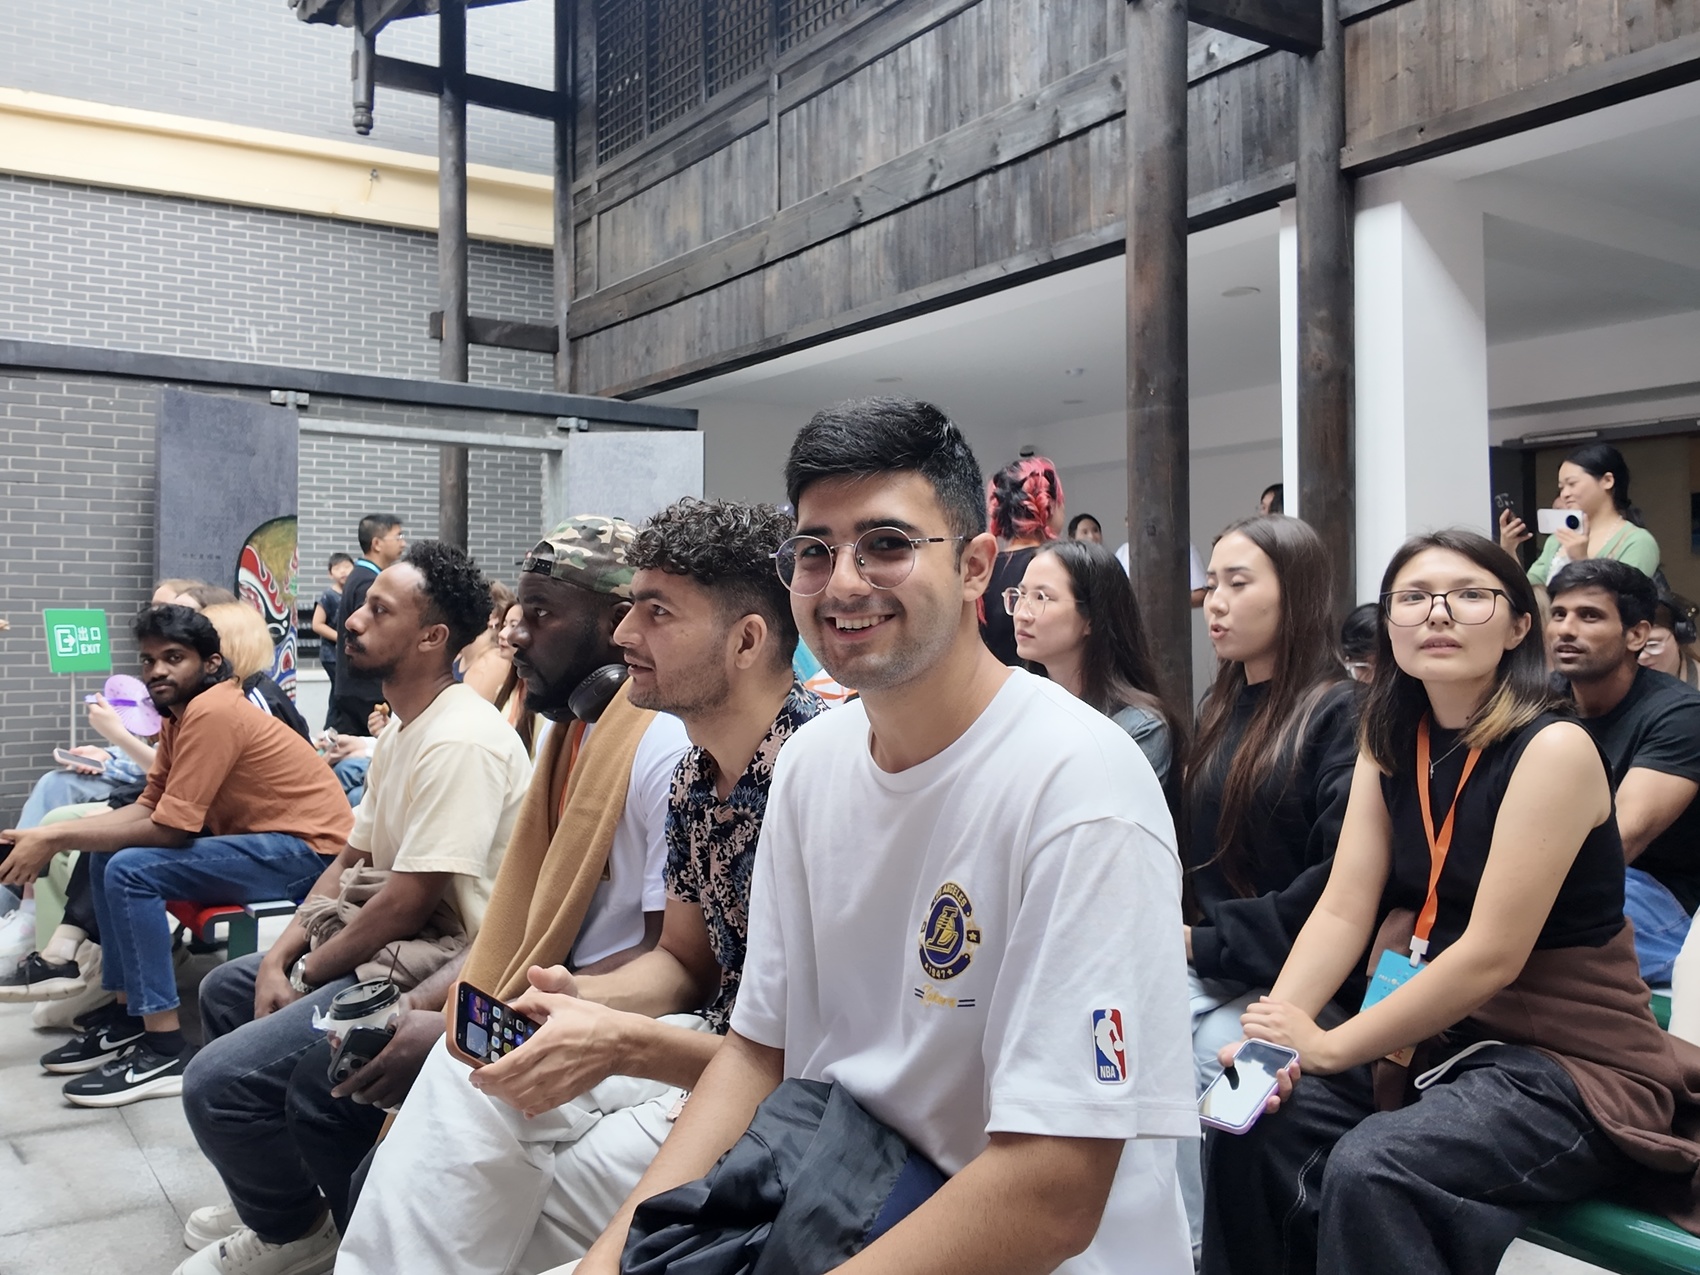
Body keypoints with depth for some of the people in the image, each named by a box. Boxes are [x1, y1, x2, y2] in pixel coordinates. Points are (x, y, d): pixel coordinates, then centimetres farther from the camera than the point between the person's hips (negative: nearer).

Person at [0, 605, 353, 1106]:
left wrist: (53, 840, -15)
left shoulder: (212, 712, -19)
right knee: (107, 855, 12)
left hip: (310, 851, -11)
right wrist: (49, 834, -6)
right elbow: (147, 807, 7)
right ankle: (128, 1018, 18)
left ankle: (165, 1053, -14)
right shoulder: (181, 713, 11)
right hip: (260, 841, 11)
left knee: (130, 871, -20)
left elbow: (169, 828, -21)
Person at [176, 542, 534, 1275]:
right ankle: (272, 1197, 36)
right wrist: (281, 957, 2)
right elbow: (351, 859, 13)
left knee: (217, 1080, -18)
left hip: (434, 970, -11)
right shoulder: (403, 730, 10)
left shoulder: (459, 741, -24)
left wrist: (308, 973, -10)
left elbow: (409, 900, -24)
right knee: (226, 990, 27)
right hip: (391, 946, 11)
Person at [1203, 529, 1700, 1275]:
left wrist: (1328, 1048, -19)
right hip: (1435, 1036, 7)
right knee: (1256, 1118, -9)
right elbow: (1342, 912, -3)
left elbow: (1490, 955, -23)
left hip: (1569, 1062, -6)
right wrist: (1276, 1031, -19)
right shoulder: (1391, 747, 3)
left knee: (1371, 1171, -29)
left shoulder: (1552, 749, -19)